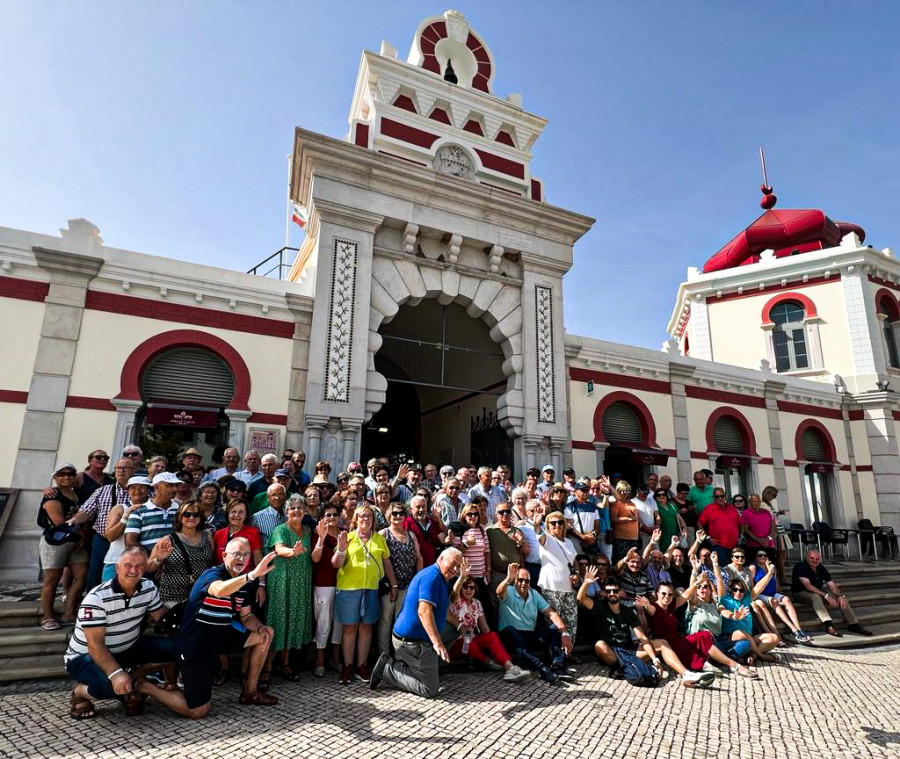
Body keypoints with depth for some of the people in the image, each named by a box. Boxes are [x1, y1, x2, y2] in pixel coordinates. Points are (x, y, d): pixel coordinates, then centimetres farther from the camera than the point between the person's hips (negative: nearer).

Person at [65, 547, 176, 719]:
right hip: (86, 656, -5)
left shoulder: (148, 588, -9)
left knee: (173, 647, -16)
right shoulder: (97, 598, -26)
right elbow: (95, 645, -30)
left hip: (127, 649, 6)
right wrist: (116, 673, -42)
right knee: (112, 686, -35)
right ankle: (80, 692, -3)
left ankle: (133, 681, 2)